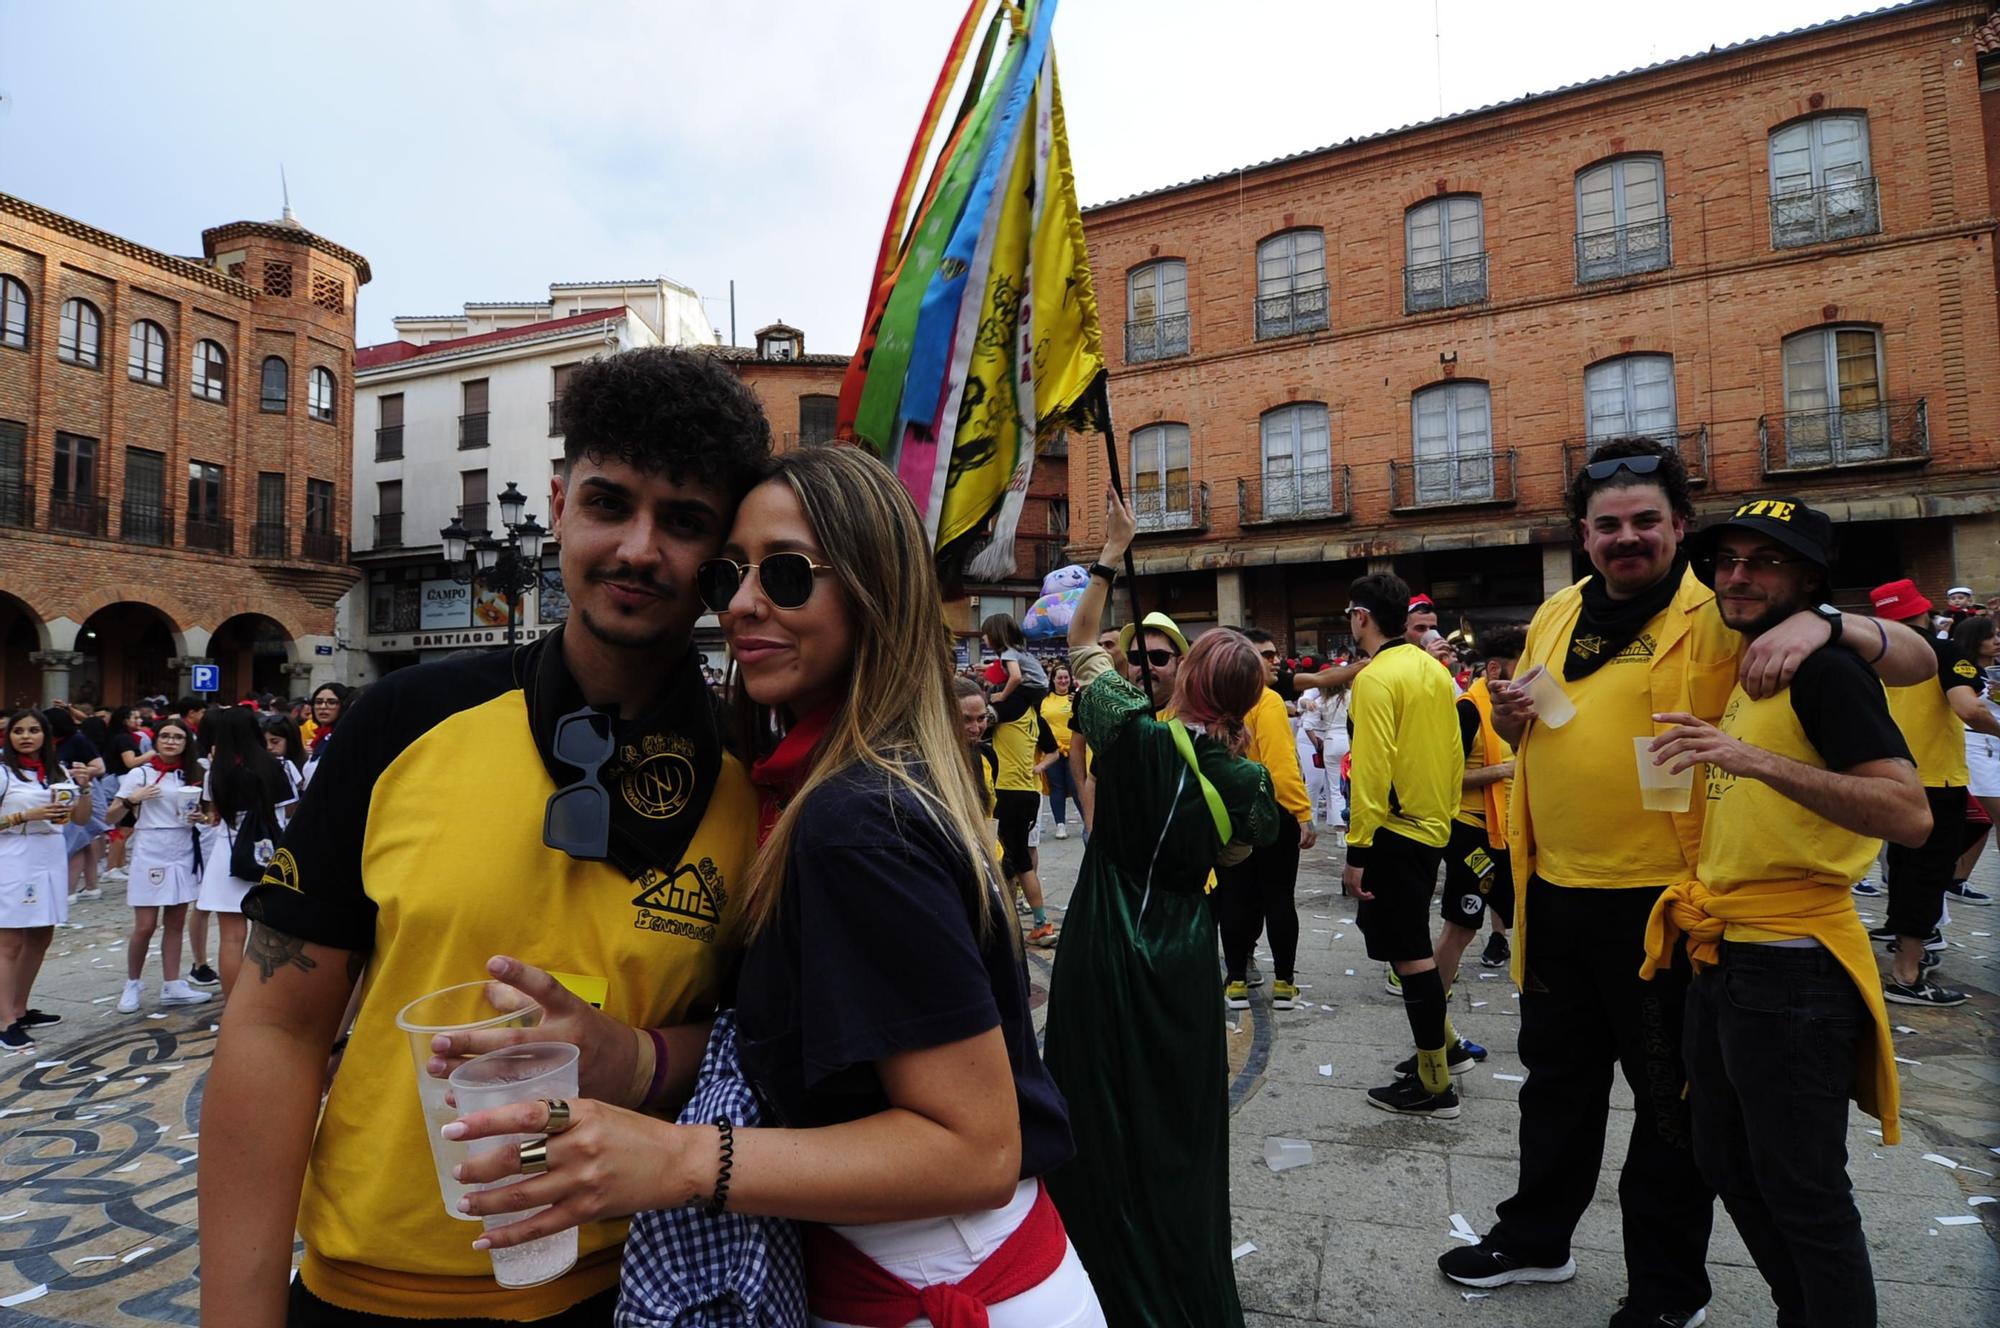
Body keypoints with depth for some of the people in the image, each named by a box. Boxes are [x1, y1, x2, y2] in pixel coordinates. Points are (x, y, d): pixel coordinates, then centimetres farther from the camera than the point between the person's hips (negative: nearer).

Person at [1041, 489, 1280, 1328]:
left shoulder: (1134, 734, -16)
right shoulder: (1246, 778, -8)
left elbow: (1080, 642, -2)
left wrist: (1112, 553, 7)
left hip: (1106, 948, -3)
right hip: (1184, 954, 4)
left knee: (1104, 1119, 11)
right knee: (1183, 1122, 19)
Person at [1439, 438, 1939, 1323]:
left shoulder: (1721, 616, -11)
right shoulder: (1555, 618, 7)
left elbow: (1917, 661, -15)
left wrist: (1823, 623, -35)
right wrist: (1512, 717, -4)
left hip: (1662, 899, -5)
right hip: (1555, 892, 6)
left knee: (1670, 1096, 12)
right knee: (1557, 1076, 21)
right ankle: (1535, 1237, 41)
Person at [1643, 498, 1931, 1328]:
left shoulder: (1826, 670, -12)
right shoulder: (1741, 675, 14)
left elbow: (1911, 814, -26)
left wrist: (1760, 761, -34)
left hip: (1790, 969, -9)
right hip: (1722, 961, 9)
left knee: (1804, 1192, 3)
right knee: (1726, 1164, 21)